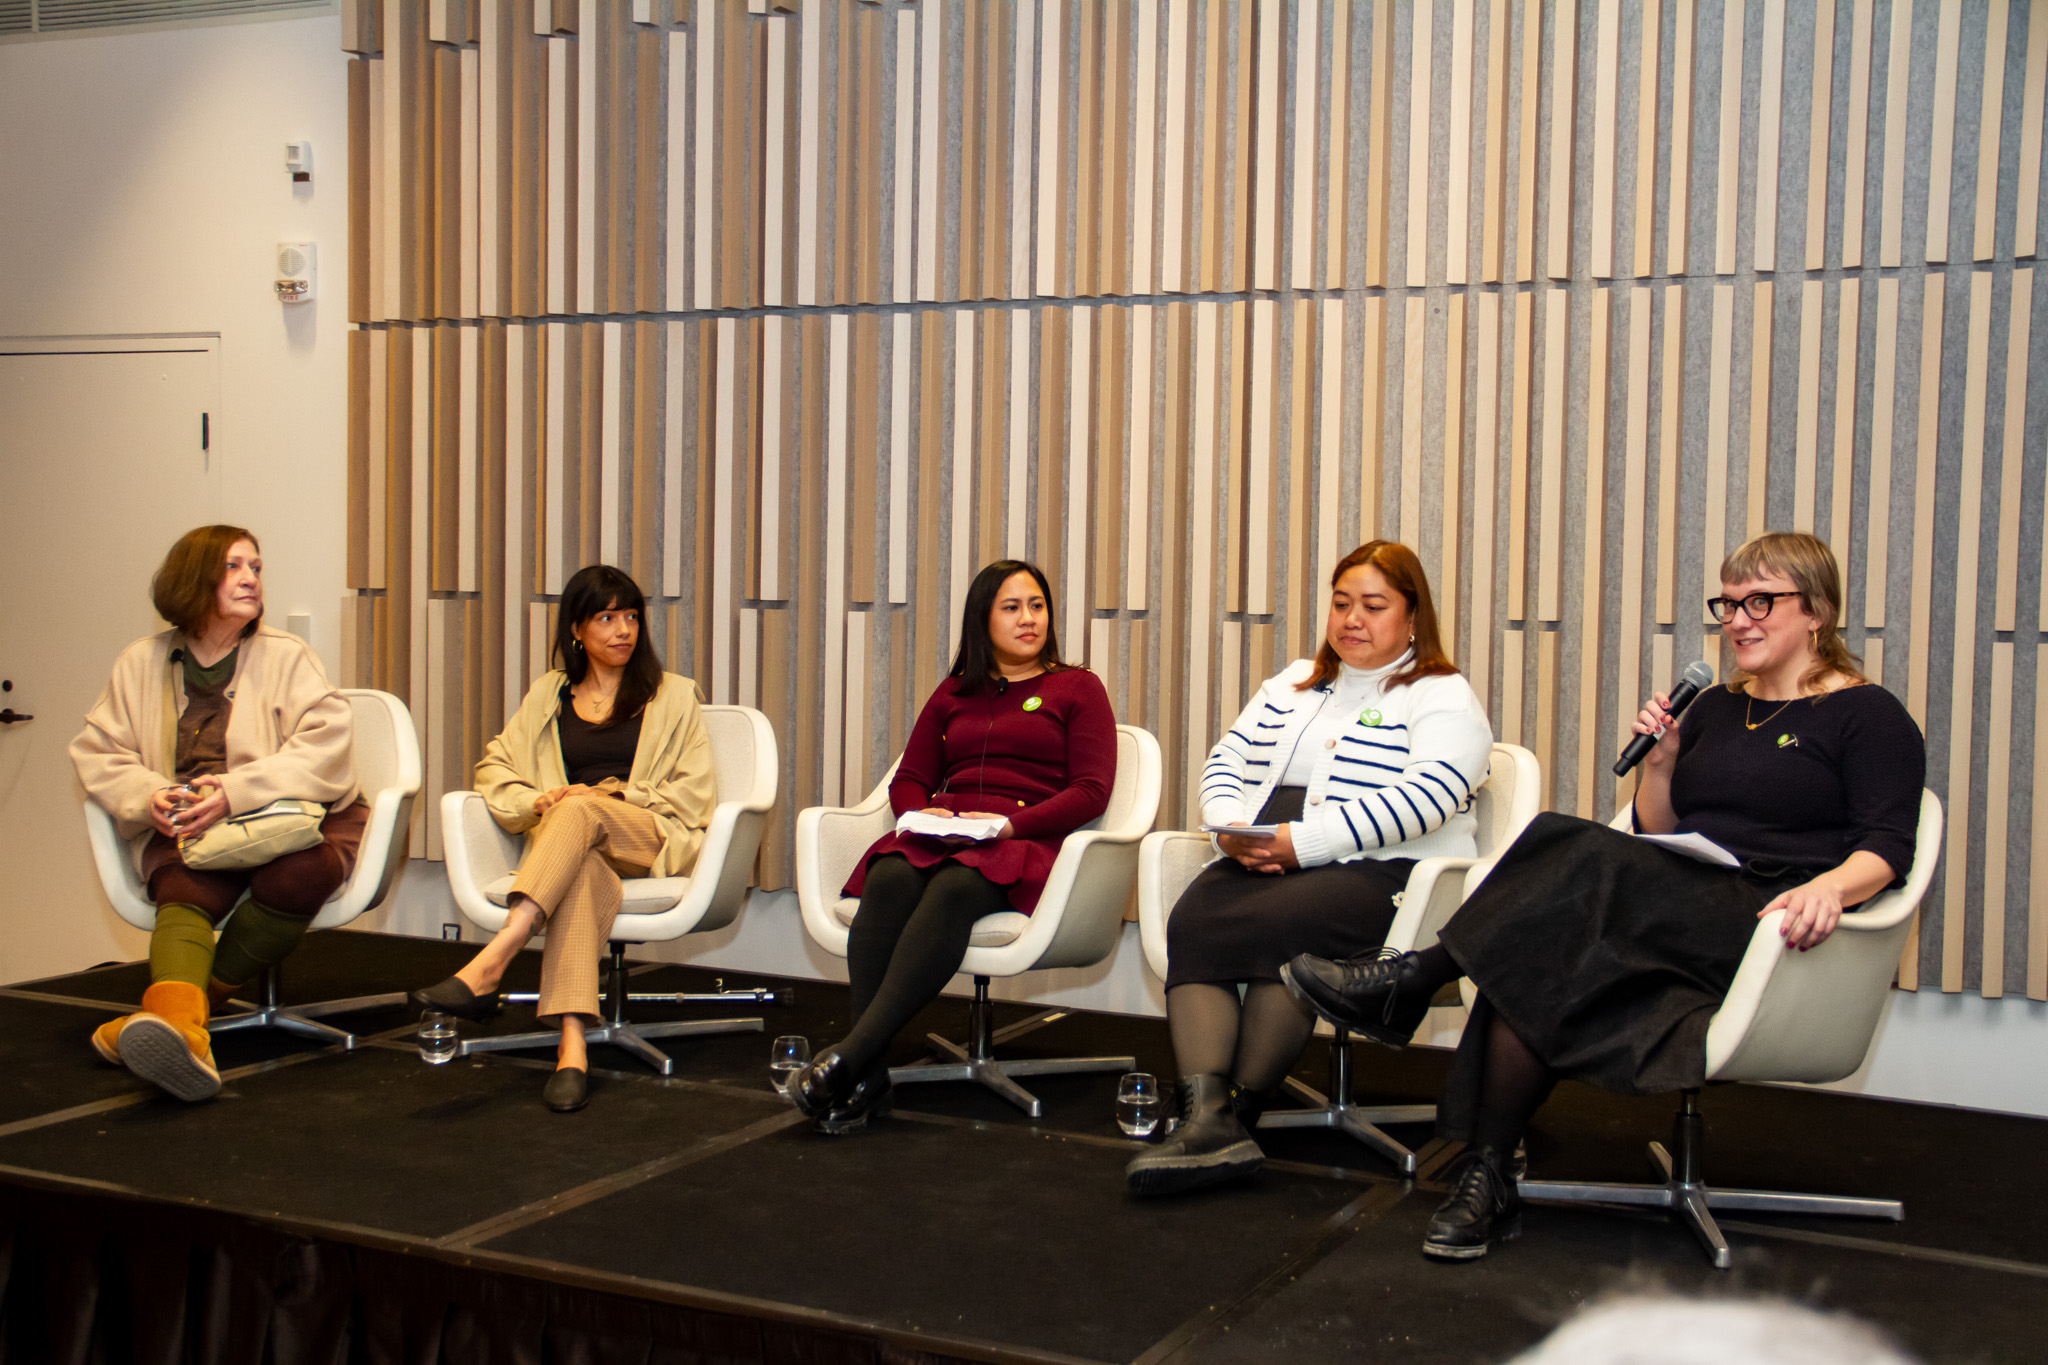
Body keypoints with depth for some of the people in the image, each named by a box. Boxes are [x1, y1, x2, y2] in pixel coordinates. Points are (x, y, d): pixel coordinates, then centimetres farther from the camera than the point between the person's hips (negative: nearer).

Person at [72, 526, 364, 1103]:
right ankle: (182, 1029, -61)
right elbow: (96, 751, 11)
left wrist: (236, 791, -23)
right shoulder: (142, 662, 12)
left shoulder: (286, 656, 3)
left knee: (297, 877, -35)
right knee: (183, 893, -32)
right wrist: (148, 796, -11)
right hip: (189, 835, 1)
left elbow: (323, 745, -10)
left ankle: (173, 1010, -30)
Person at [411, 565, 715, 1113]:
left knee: (581, 809, -36)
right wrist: (536, 801, -4)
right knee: (583, 875, -39)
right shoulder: (547, 696, 24)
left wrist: (619, 795, -7)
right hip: (568, 845, 1)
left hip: (653, 841, -1)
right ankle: (572, 1048, -55)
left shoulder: (672, 696, 18)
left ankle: (489, 965, -51)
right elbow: (494, 767, 18)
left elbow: (695, 793, 8)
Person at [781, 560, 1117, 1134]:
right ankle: (867, 1079, -40)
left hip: (1026, 845, -4)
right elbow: (907, 781, 24)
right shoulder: (954, 693, 27)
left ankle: (846, 1059, -45)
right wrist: (924, 813, -1)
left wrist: (1010, 824, -12)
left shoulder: (1078, 688, 15)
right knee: (889, 881, -33)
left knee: (953, 889, -38)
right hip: (938, 837, 4)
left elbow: (1091, 791, 2)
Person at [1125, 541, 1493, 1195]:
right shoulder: (1295, 682, 26)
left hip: (1380, 872, -5)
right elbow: (1227, 756, 22)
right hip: (1259, 863, 6)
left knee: (1274, 925, -35)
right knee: (1189, 920, -27)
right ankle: (1207, 1118, -37)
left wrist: (1304, 840, -20)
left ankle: (1234, 1111, -22)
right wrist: (1232, 825, -2)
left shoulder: (1441, 698, 4)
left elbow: (1427, 795, -13)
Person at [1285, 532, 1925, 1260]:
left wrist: (1831, 886, -27)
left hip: (1771, 923, -6)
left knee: (1587, 862, -32)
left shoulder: (1867, 715, 5)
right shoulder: (1716, 708, 23)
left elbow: (1889, 844, -6)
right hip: (1684, 915, 6)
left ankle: (1409, 983, -23)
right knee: (1539, 959, -28)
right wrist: (1662, 759, 3)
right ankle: (1485, 1179, -30)